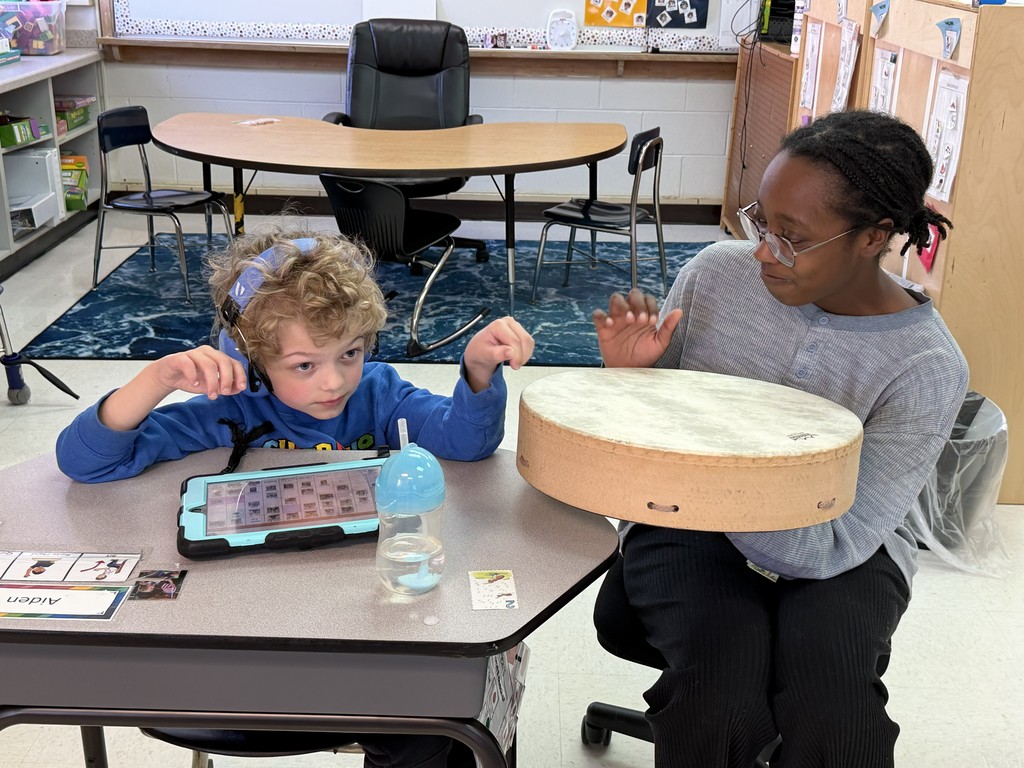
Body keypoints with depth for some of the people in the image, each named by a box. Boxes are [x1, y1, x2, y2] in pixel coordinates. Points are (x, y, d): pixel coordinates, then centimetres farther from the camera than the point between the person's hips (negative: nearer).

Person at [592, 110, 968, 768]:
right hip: (687, 528, 1)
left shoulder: (927, 368, -16)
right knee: (720, 688, -28)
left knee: (832, 708, -29)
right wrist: (629, 375, -20)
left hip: (832, 557, 0)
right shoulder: (718, 272, -9)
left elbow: (834, 546, -21)